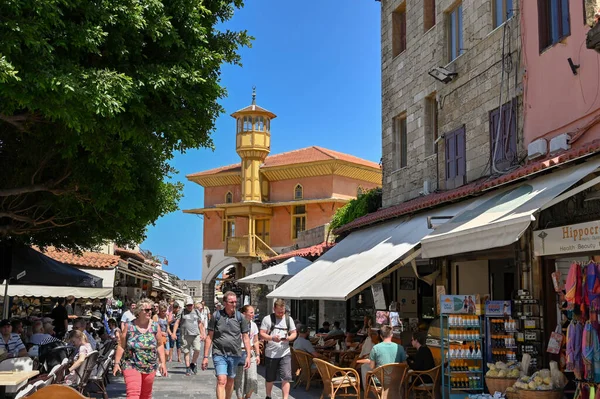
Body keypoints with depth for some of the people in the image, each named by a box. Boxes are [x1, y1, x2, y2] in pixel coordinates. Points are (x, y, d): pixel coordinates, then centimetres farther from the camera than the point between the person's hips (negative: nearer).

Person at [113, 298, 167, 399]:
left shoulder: (155, 326, 0)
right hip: (131, 366, -3)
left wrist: (163, 362, -1)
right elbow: (121, 346, -1)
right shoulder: (129, 326, -5)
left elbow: (160, 345, 5)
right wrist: (117, 363, -3)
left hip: (150, 367, 3)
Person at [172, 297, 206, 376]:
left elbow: (200, 324, 20)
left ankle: (193, 363, 7)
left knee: (197, 349, -14)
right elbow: (177, 323, 3)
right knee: (186, 352, 0)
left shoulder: (196, 312, 14)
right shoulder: (182, 312, 6)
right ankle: (188, 368, 9)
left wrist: (202, 334, 16)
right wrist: (174, 333, -6)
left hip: (196, 334, 1)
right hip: (185, 335, -1)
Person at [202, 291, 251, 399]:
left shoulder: (241, 317, 2)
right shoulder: (216, 316, -2)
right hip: (219, 354, -2)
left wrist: (248, 356, -1)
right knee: (221, 381, -14)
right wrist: (206, 356, -1)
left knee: (230, 381, 14)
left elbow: (245, 337, 5)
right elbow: (210, 337, 1)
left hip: (234, 354, 2)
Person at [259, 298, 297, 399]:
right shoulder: (267, 319, -1)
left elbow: (294, 333, 10)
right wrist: (272, 338, -22)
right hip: (270, 353, -1)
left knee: (286, 377, -10)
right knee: (269, 378, 13)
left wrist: (289, 338, -13)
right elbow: (262, 334, -5)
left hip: (285, 353, 1)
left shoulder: (288, 319, 8)